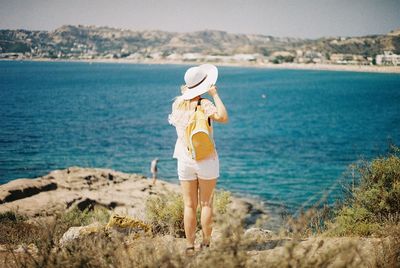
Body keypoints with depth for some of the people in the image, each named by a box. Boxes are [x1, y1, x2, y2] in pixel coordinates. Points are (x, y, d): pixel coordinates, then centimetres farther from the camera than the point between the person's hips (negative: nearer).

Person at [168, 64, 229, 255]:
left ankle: (190, 246, 6)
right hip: (206, 160, -4)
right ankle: (206, 243, 7)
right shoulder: (204, 104, -14)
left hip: (184, 159, 4)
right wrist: (215, 94, -20)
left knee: (189, 206, 6)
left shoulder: (177, 104, 2)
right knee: (206, 204, 6)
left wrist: (183, 95, 25)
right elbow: (223, 117, -30)